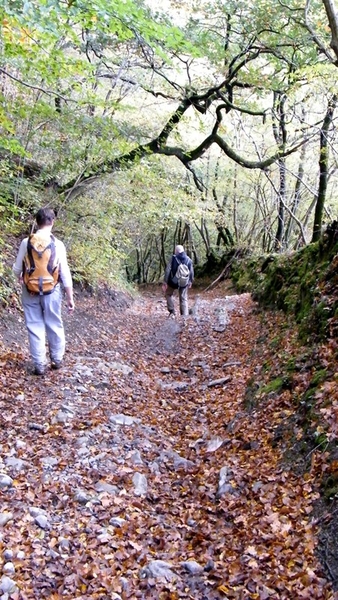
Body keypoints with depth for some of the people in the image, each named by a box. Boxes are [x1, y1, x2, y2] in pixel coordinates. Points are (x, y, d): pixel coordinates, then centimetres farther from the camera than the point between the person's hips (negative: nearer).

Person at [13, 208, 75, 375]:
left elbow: (17, 269, 1)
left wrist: (20, 278, 25)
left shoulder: (26, 242, -8)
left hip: (30, 292, 0)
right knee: (54, 326, 15)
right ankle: (57, 359, 29)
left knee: (35, 327, 9)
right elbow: (65, 274, -8)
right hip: (51, 291, 0)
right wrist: (70, 297, 1)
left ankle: (39, 364, 14)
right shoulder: (58, 244, -10)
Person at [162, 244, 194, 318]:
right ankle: (185, 315, 6)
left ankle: (172, 312, 15)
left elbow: (168, 270, -13)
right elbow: (191, 272, 5)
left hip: (173, 282, -2)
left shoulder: (173, 258, -9)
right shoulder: (189, 260, 0)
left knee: (168, 294, 22)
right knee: (183, 299, 11)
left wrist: (165, 282, -10)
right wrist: (190, 282, 19)